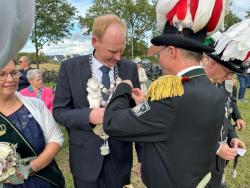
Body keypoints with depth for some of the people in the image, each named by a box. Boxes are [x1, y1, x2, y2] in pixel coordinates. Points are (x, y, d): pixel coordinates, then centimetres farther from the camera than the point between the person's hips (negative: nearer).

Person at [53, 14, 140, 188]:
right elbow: (59, 110, -5)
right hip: (86, 157, -1)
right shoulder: (70, 67, -8)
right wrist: (89, 115, -24)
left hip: (120, 155, 2)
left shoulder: (130, 69, -3)